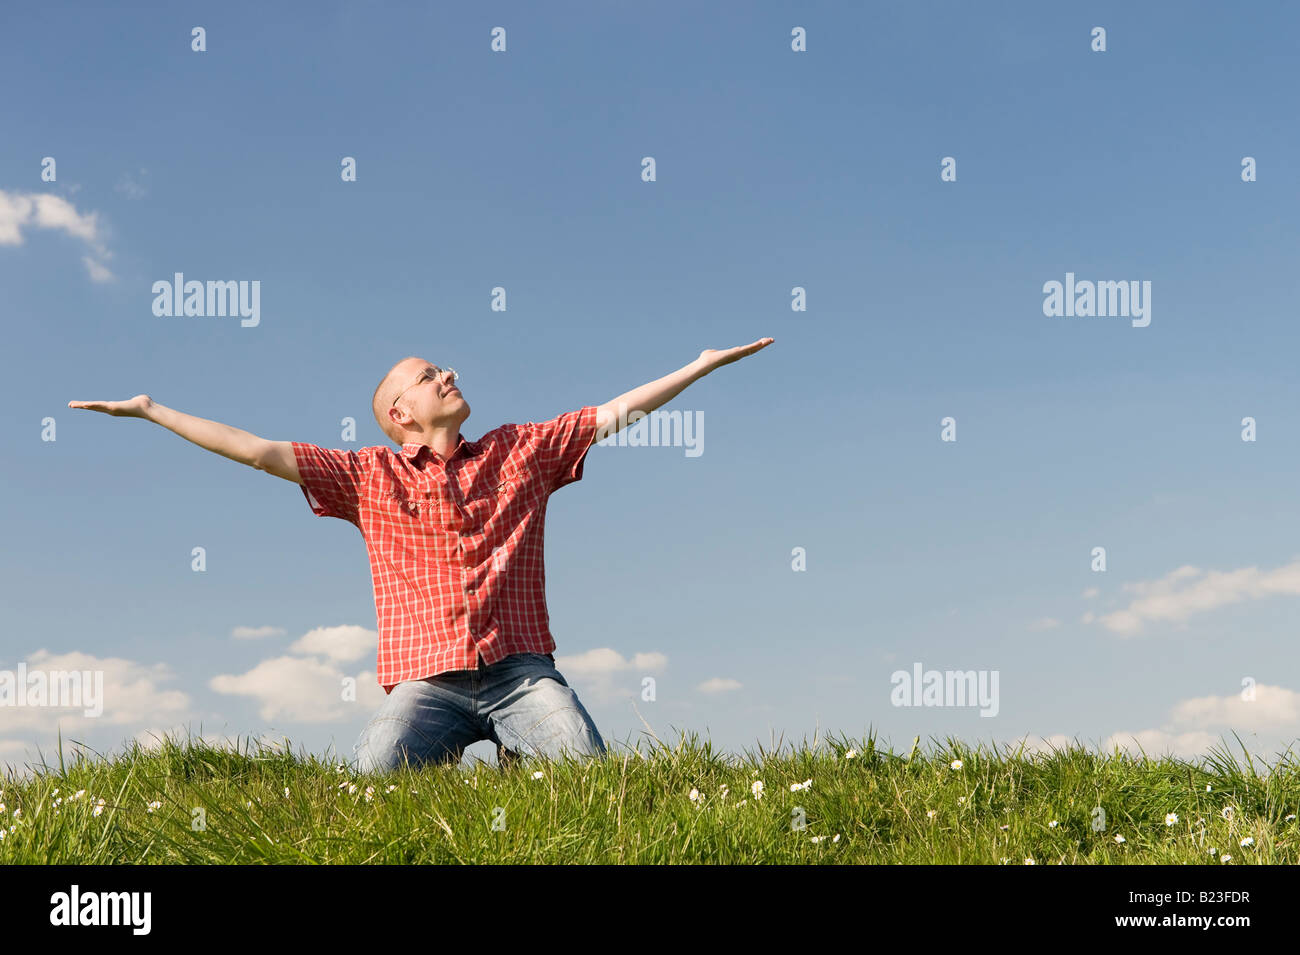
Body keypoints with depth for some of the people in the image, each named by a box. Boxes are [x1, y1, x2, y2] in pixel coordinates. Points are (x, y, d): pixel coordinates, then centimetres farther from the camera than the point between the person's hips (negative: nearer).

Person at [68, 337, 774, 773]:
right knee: (375, 774, -28)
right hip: (426, 680, 0)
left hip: (520, 669, 1)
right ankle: (446, 761, 2)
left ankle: (520, 759, 5)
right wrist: (151, 410, 7)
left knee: (587, 769, -25)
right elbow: (258, 451, 10)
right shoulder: (368, 476, 13)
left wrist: (705, 363, 15)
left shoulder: (519, 450, 17)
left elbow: (618, 412, 17)